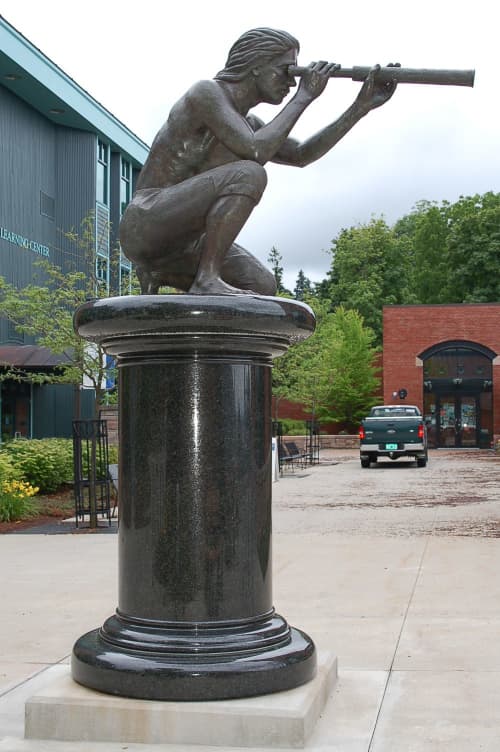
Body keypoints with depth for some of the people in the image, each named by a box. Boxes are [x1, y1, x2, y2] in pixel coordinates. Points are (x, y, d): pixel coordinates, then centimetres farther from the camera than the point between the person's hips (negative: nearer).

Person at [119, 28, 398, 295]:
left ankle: (160, 273, 7)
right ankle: (207, 278, -25)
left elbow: (301, 156, 10)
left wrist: (361, 107, 3)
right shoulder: (206, 92, -11)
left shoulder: (246, 123, 18)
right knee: (249, 175, -24)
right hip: (145, 225, -9)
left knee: (262, 286, -1)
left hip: (179, 242, 9)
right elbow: (256, 153, -23)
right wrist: (304, 96, -13)